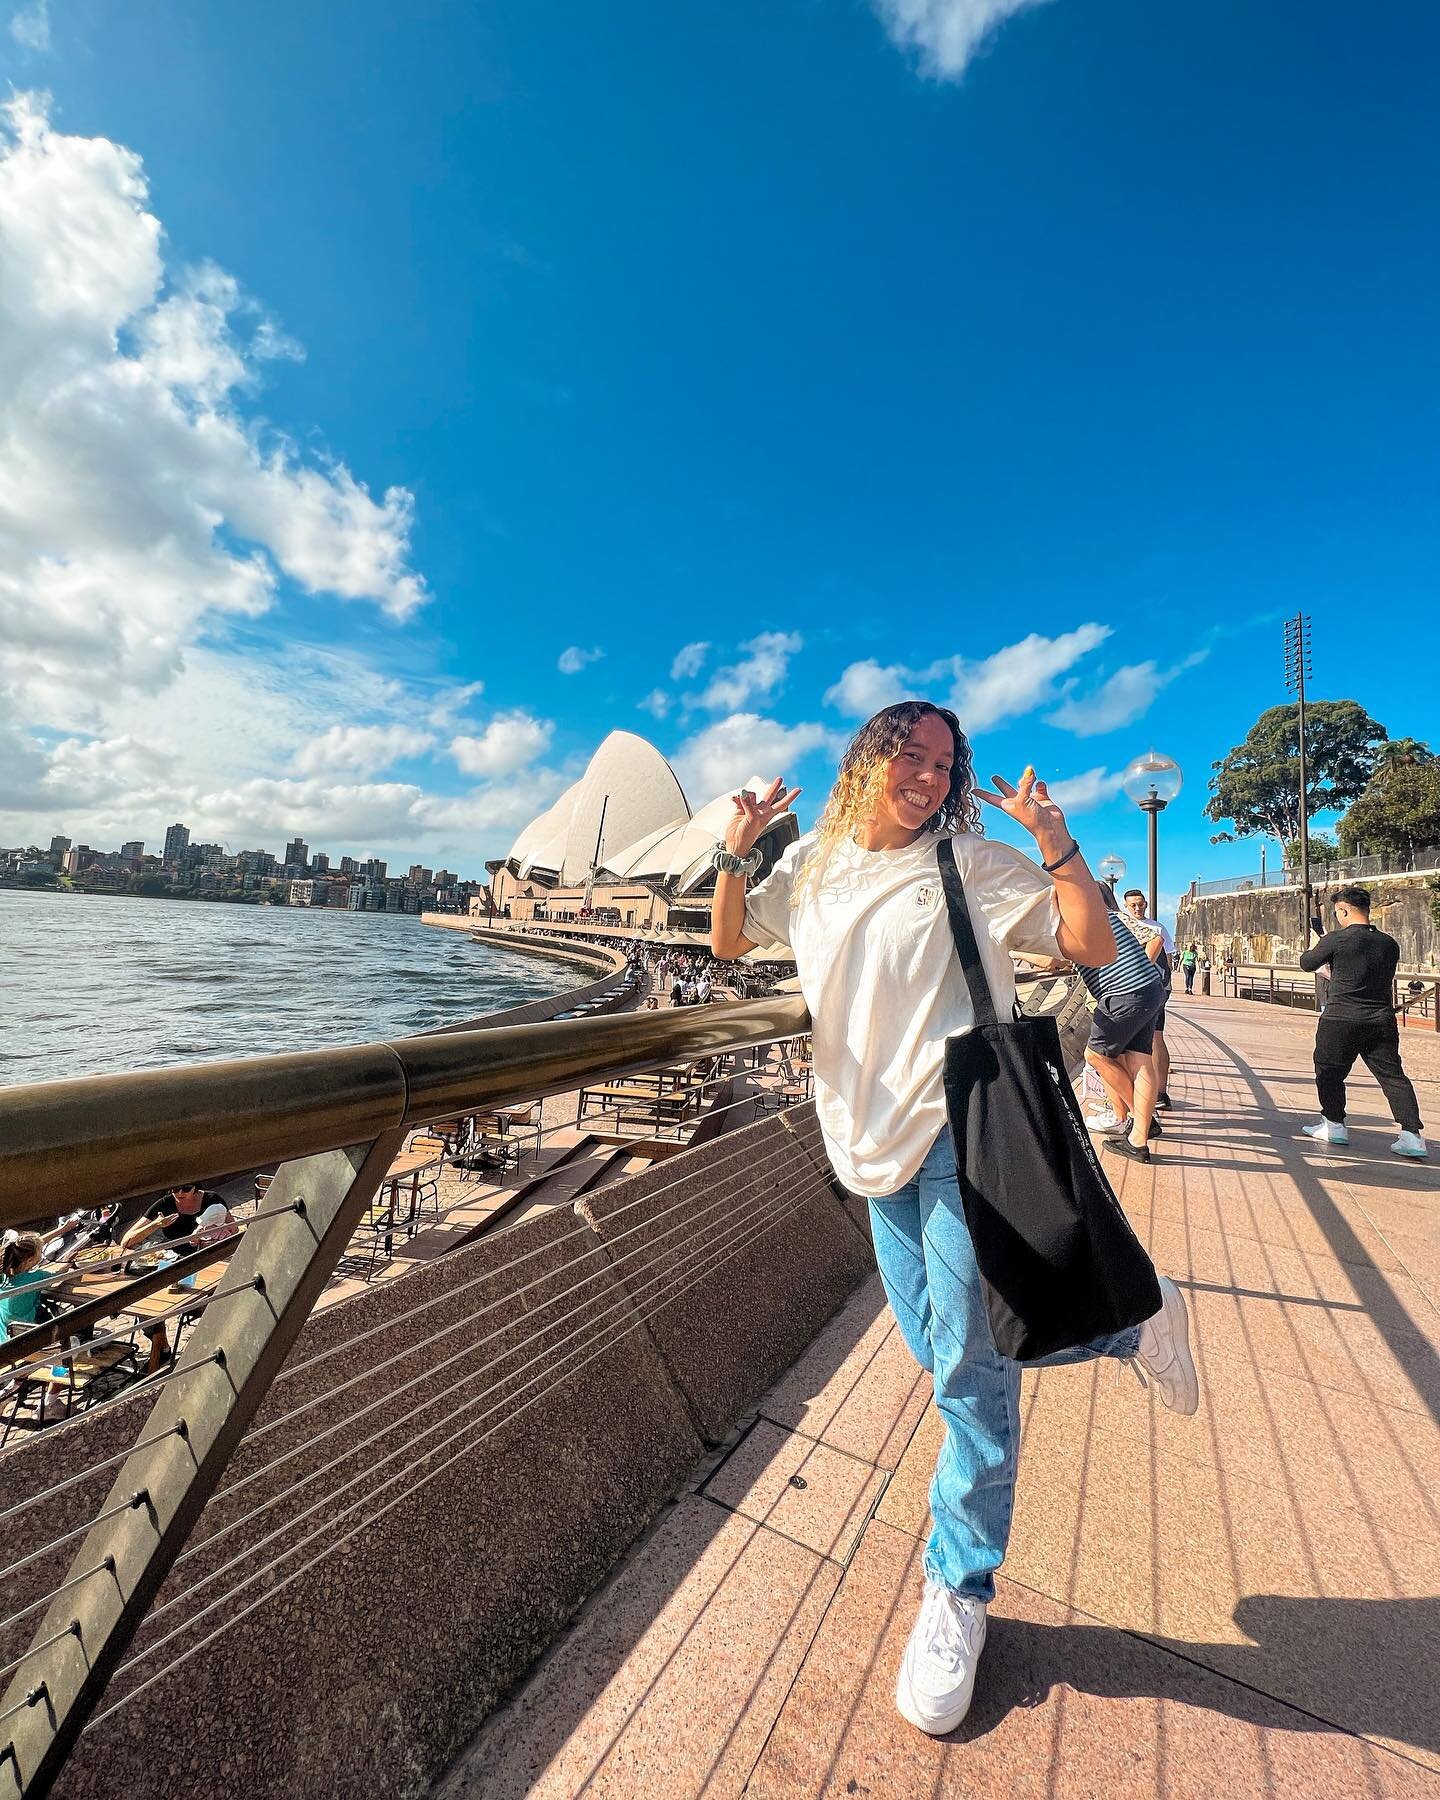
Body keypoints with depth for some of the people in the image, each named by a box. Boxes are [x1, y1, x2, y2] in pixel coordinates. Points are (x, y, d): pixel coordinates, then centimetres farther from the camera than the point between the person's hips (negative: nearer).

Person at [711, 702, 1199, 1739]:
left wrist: (1056, 839, -16)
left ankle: (960, 1594, 24)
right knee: (937, 1346, 15)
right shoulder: (814, 867, 8)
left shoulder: (975, 862, -3)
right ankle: (1132, 1322, 35)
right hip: (876, 1137, 5)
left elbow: (1097, 947, -5)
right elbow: (728, 942, 13)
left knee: (968, 1362, -2)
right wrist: (737, 854, -1)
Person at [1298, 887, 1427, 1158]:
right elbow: (1386, 978, 20)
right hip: (1382, 1021, 5)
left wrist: (1311, 950, 24)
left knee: (1329, 1072, 11)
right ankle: (1412, 1134, 3)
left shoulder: (1336, 940, -12)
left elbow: (1307, 964, 2)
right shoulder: (1389, 943, 6)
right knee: (1392, 1075, 9)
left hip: (1341, 1021, -5)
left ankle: (1334, 1124, 18)